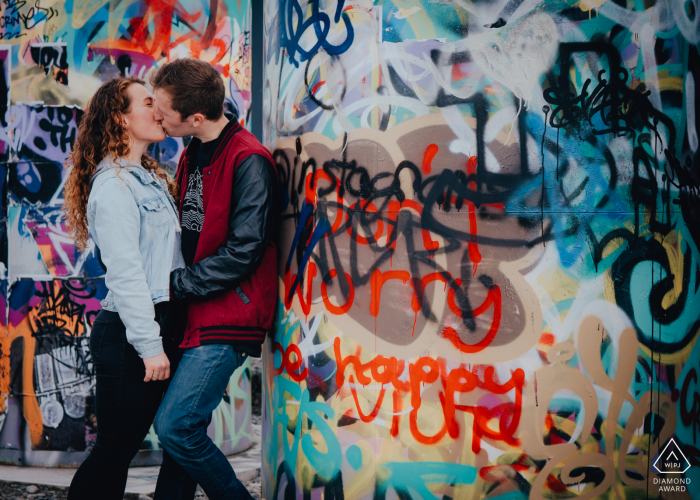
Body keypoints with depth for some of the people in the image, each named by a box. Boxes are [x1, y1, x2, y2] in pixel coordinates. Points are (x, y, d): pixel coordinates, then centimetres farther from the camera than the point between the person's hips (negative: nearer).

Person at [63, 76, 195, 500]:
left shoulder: (151, 178, 17)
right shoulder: (114, 186, -12)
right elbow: (124, 274, -18)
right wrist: (149, 345, -19)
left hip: (165, 326, 9)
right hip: (129, 336, -9)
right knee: (115, 450, -1)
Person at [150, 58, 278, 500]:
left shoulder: (248, 161, -15)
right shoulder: (193, 155, 14)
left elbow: (242, 252, -19)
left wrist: (175, 284, -13)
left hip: (228, 316, -8)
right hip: (193, 314, 9)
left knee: (176, 426, -13)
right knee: (180, 425, 9)